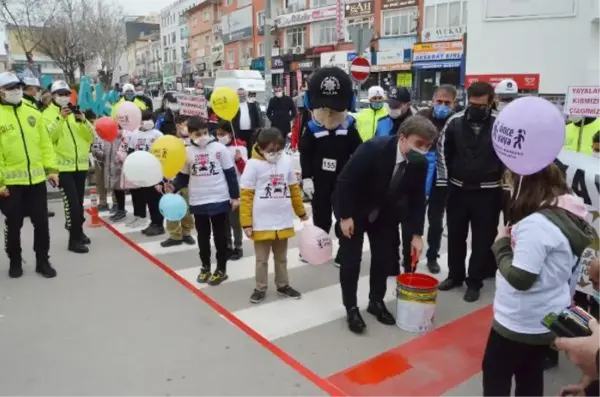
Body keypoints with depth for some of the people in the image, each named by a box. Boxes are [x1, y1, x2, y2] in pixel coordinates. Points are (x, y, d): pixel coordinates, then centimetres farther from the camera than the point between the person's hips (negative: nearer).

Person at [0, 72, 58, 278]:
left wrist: (51, 168, 2)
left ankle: (43, 261, 22)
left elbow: (45, 144, 9)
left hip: (37, 178, 3)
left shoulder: (33, 114, 8)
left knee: (41, 222, 8)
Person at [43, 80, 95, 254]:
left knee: (79, 201, 15)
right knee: (72, 202, -11)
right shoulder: (48, 114, 0)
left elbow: (91, 136, 1)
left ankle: (78, 231, 31)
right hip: (63, 166, -5)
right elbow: (47, 137, -17)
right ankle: (74, 240, -4)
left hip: (81, 164, 5)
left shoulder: (76, 113, 12)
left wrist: (83, 121, -15)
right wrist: (60, 118, -26)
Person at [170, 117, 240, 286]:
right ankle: (205, 266, 30)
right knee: (203, 236, 15)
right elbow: (183, 176, 8)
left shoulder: (219, 148, -7)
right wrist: (174, 186, -12)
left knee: (220, 235, 8)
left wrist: (235, 196, -4)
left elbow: (230, 173, -3)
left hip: (219, 200, -3)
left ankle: (221, 269, 20)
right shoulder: (187, 152, 0)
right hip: (197, 202, 3)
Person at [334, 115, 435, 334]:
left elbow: (417, 199, -5)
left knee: (384, 257, 9)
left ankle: (376, 302, 27)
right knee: (351, 259, -2)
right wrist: (345, 216, -24)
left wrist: (416, 234, -7)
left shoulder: (420, 163, -16)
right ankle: (351, 308, 12)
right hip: (353, 210, -5)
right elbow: (345, 181, -27)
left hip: (384, 213, 5)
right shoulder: (373, 149, -33)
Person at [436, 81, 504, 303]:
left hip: (487, 193, -2)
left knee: (482, 239, 7)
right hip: (457, 190, 2)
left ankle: (474, 282, 21)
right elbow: (443, 151, 4)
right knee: (455, 236, 13)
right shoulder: (455, 122, -3)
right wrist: (443, 181, 1)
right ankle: (455, 275, 31)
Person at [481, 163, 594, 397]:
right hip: (548, 318, 8)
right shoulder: (571, 217, 1)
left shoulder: (536, 224, -29)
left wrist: (502, 244, -15)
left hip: (520, 322, -8)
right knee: (531, 377, 22)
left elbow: (520, 278, -27)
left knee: (495, 373, 12)